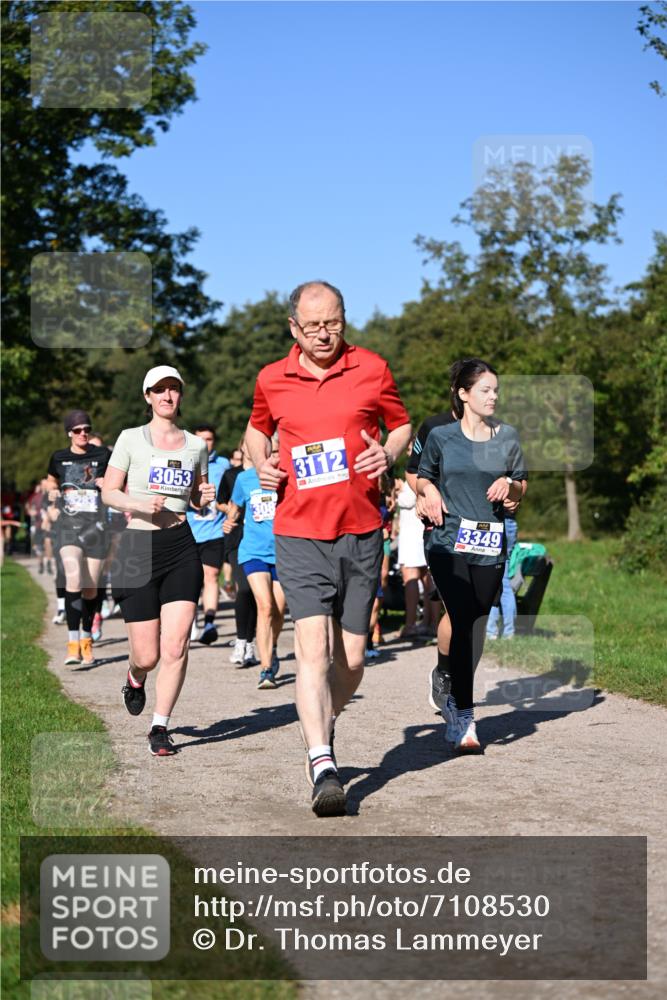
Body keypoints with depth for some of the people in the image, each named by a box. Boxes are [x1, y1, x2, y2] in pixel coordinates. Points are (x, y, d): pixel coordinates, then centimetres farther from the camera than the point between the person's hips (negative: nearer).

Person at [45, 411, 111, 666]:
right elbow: (51, 482, 28)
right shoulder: (58, 458, 8)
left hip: (95, 525, 1)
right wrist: (53, 494, 8)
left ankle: (87, 640, 24)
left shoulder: (103, 455, 3)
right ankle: (73, 643, -21)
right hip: (67, 523, -1)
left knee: (90, 586, 5)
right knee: (73, 578, -21)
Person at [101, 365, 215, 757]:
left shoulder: (196, 445, 10)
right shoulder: (131, 438, 1)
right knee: (147, 656, 0)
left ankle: (160, 728, 6)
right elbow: (109, 493, 2)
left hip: (182, 547, 2)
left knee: (176, 646, -9)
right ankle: (135, 678, 38)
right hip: (139, 545, -2)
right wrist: (140, 504, -16)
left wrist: (207, 496, -2)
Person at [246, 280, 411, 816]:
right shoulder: (271, 379, 5)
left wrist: (389, 452, -8)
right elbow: (257, 429, 24)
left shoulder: (372, 369, 2)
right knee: (313, 648, -15)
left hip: (361, 533, 1)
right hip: (299, 535, -1)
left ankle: (323, 727, 34)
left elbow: (402, 425, 15)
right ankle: (323, 768, -16)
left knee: (352, 658, 6)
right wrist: (262, 464, 2)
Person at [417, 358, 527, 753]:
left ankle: (456, 699, 30)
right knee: (463, 622, -14)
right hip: (450, 542, -3)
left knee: (477, 626, 9)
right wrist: (429, 490, -7)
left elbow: (521, 489, 16)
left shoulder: (507, 437, 9)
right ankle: (464, 717, -12)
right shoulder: (441, 437, 2)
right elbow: (422, 477, 15)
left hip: (491, 545, 3)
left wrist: (509, 485, -6)